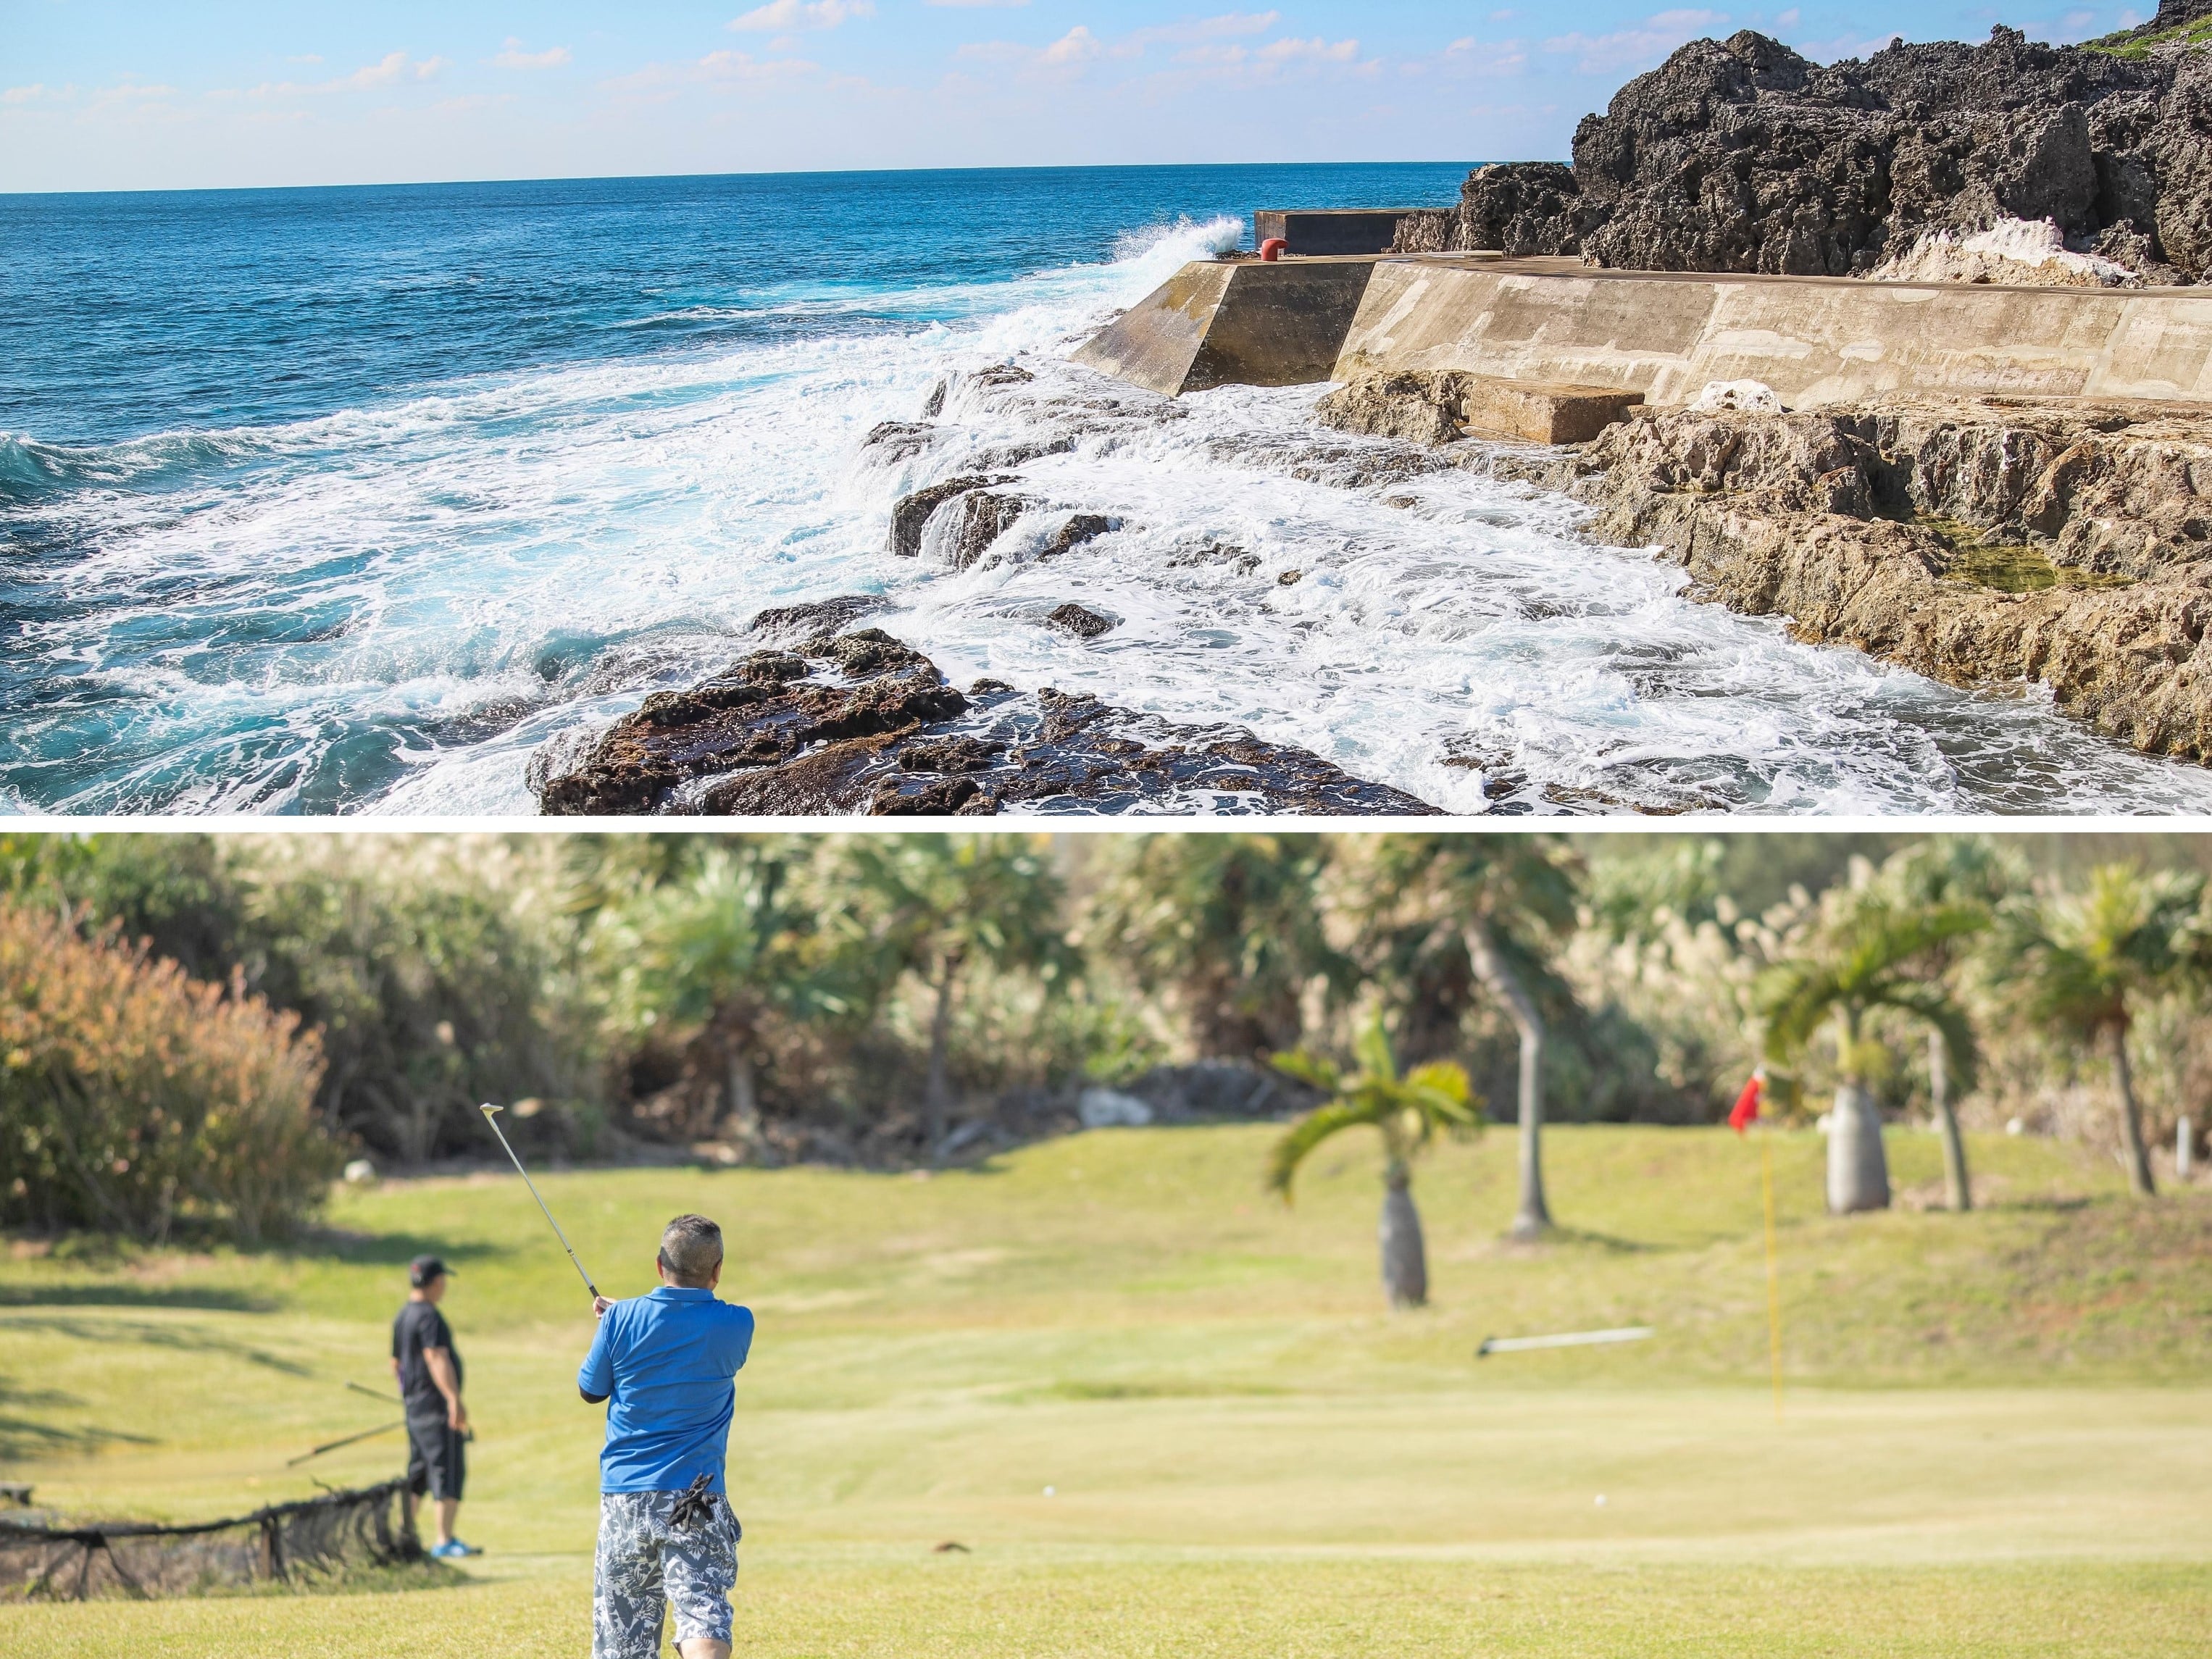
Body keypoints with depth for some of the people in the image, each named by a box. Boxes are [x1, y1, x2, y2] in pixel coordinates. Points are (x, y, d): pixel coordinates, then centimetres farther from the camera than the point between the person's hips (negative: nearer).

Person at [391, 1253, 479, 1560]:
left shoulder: (402, 1317, 16)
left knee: (416, 1477, 15)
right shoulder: (428, 1316, -14)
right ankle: (445, 1542, -12)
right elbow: (436, 1359, -24)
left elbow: (396, 1363, 25)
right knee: (448, 1471, -9)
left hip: (413, 1405, 10)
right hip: (436, 1406, -10)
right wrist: (454, 1400, -29)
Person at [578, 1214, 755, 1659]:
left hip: (623, 1495, 2)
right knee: (703, 1620, -13)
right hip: (696, 1503, -2)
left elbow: (591, 1390, 10)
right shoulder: (736, 1325, -3)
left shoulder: (621, 1320, -4)